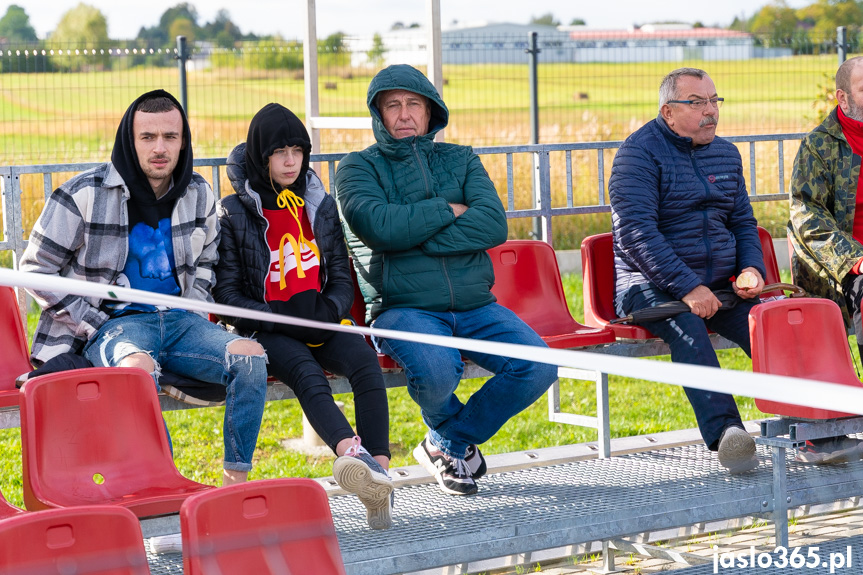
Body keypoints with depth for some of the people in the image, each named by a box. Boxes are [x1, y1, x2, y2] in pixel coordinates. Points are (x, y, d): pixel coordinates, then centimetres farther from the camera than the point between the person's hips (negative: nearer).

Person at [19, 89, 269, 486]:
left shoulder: (198, 195, 9)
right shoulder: (84, 196, -6)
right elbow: (36, 269, -1)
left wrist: (193, 314, 8)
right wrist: (98, 327, -7)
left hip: (179, 321, 5)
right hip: (114, 323, -5)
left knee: (250, 356, -22)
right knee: (139, 367, -40)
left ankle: (235, 483, -17)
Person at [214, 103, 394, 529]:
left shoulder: (321, 207, 16)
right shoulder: (235, 214, 5)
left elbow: (342, 278, 14)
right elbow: (226, 294, 0)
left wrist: (327, 311, -9)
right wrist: (280, 317, -16)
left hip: (320, 326, 4)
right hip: (267, 331, -3)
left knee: (365, 360, -30)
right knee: (308, 375, -36)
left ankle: (379, 469, -41)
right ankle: (354, 454, -61)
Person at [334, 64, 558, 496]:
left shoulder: (461, 160, 17)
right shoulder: (359, 167, 8)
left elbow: (494, 225, -2)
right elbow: (377, 225, -14)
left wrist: (415, 236, -11)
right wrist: (448, 210, -4)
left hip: (476, 305, 4)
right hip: (403, 308, -4)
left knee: (539, 367, -19)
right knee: (436, 371, -35)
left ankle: (448, 444, 4)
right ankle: (455, 434, 4)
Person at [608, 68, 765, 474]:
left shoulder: (726, 154, 17)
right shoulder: (640, 152, -6)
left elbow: (743, 221, 26)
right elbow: (635, 231, -16)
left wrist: (751, 268, 3)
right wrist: (687, 288, -23)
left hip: (719, 284, 6)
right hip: (650, 284, -6)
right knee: (687, 326, -38)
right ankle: (723, 432, -49)